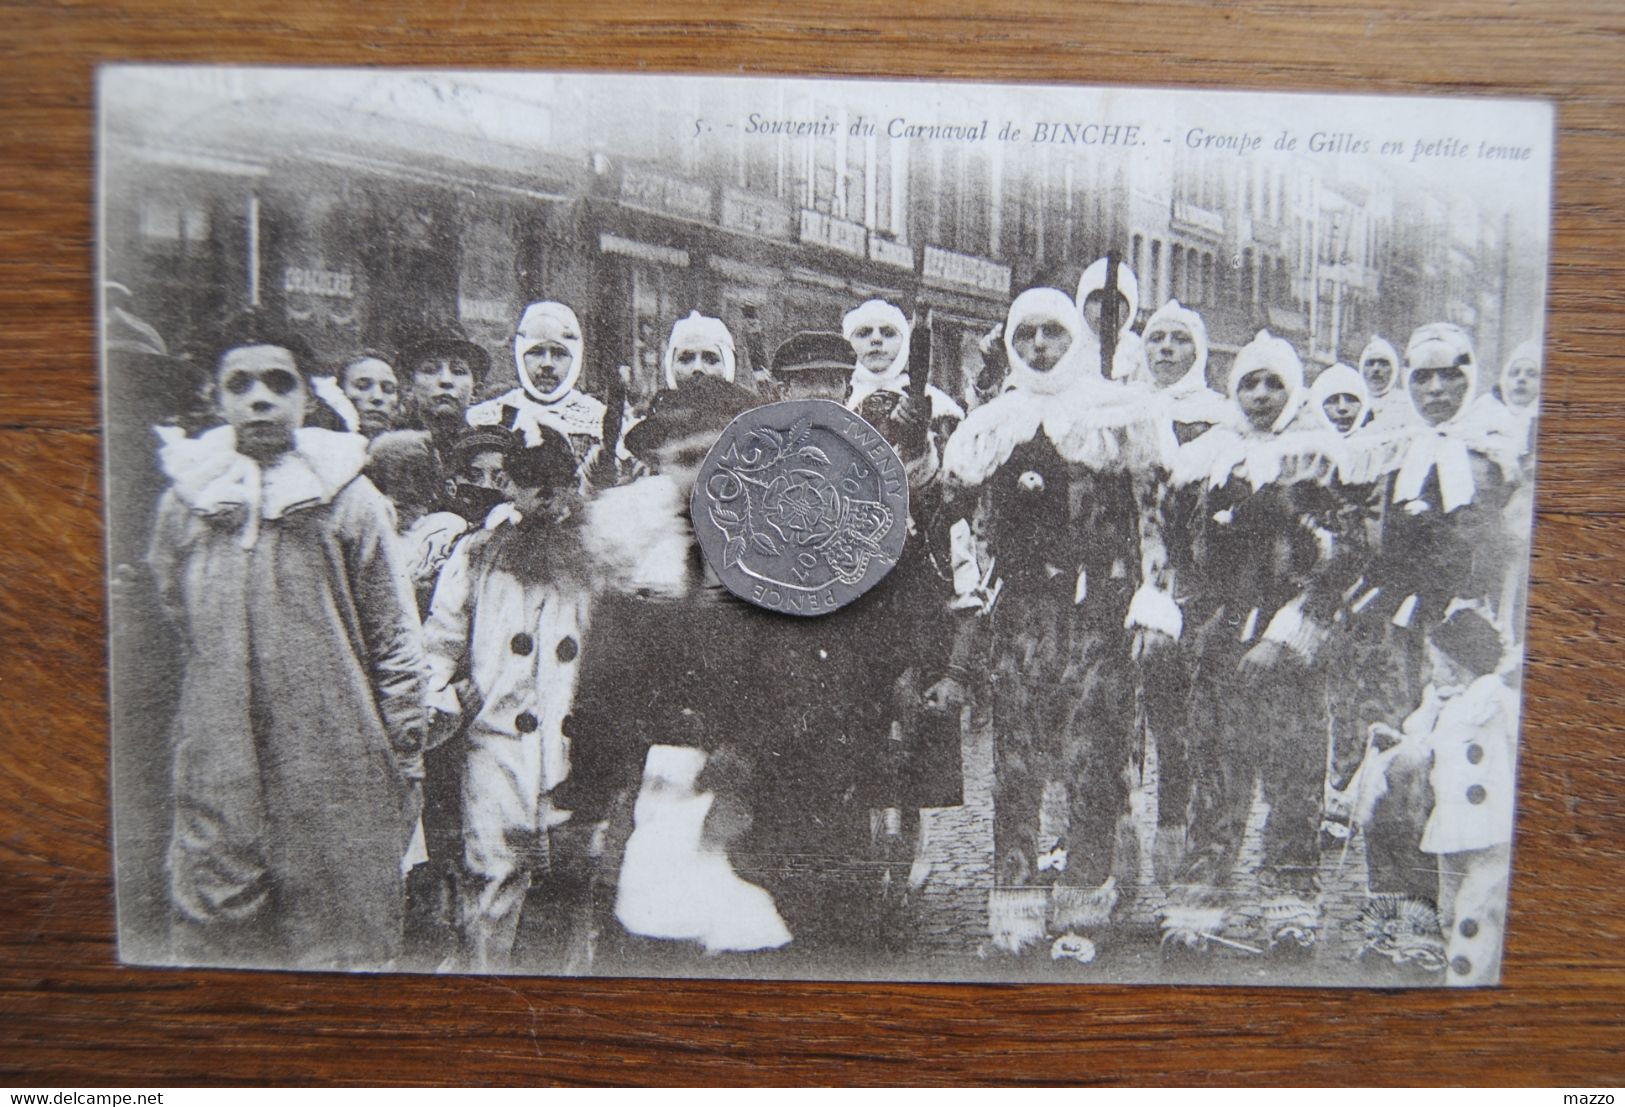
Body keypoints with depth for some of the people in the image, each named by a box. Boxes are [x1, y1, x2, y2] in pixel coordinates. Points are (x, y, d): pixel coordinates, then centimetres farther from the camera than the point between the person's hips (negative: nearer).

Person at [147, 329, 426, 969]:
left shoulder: (349, 499, -1)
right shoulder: (183, 504, 6)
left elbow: (395, 644, 1)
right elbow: (164, 635, 19)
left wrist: (404, 769, 0)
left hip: (341, 789, -2)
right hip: (217, 779, 2)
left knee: (349, 945, 6)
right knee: (219, 940, 8)